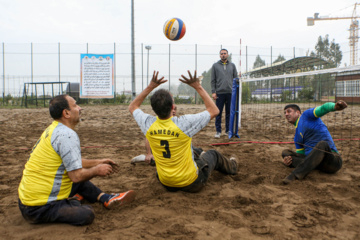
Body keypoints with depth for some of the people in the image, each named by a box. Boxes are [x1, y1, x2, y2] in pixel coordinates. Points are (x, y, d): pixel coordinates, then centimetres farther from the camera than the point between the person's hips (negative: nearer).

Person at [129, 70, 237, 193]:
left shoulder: (148, 125, -18)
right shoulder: (183, 123, -31)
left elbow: (132, 107, 4)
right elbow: (214, 110, -16)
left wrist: (150, 87, -3)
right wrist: (198, 87, -14)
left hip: (166, 183, 4)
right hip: (191, 184, -4)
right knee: (213, 154, 27)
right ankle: (231, 166, 59)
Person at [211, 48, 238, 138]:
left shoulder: (232, 65, 12)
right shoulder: (215, 65, 7)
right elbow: (213, 80, 4)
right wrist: (213, 92, -4)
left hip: (230, 93, 2)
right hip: (219, 93, -2)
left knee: (229, 113, 6)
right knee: (218, 113, -1)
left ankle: (228, 130, 15)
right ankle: (218, 131, 7)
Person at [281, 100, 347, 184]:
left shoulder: (307, 115, 7)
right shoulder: (297, 136, 23)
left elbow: (323, 109, -12)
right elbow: (300, 153, 16)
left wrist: (335, 106, -37)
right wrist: (288, 162, -6)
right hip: (313, 161, 6)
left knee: (322, 144, -35)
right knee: (285, 152, -2)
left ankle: (295, 175, -43)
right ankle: (307, 168, -33)